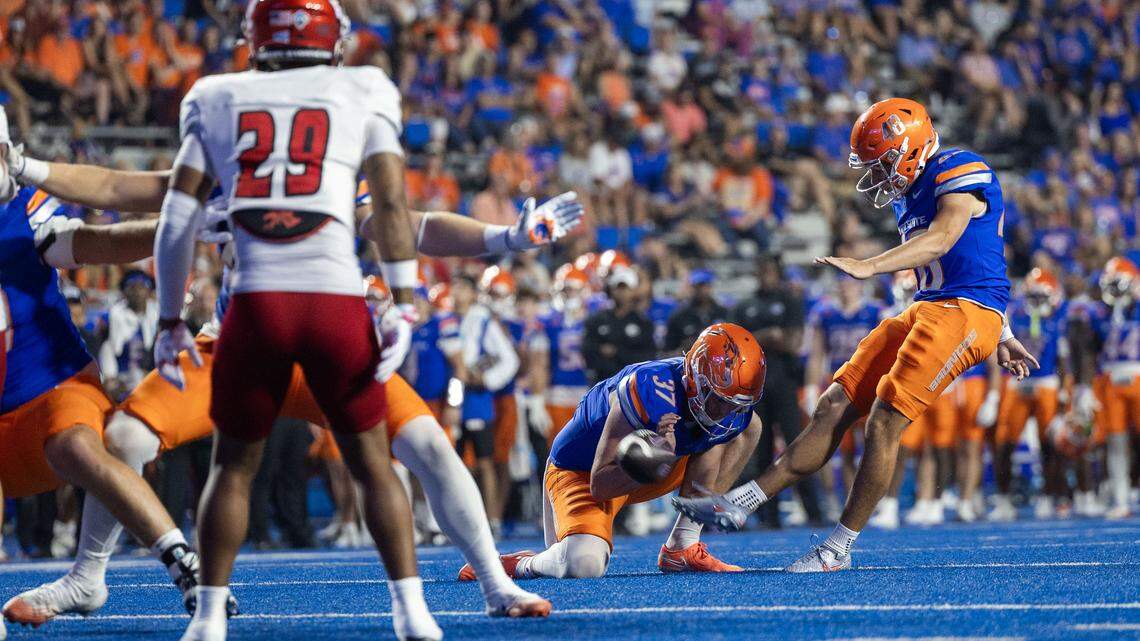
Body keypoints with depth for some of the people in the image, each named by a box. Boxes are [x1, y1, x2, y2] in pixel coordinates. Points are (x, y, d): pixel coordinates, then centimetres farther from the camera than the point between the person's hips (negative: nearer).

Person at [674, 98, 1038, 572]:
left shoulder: (960, 173, -11)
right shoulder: (909, 195, 18)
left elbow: (941, 241, -28)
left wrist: (867, 267, -39)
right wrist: (1000, 335, 30)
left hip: (965, 312, -9)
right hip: (926, 309, 9)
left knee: (884, 421, -16)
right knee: (835, 408, 2)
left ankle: (840, 548, -9)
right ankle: (740, 503, 0)